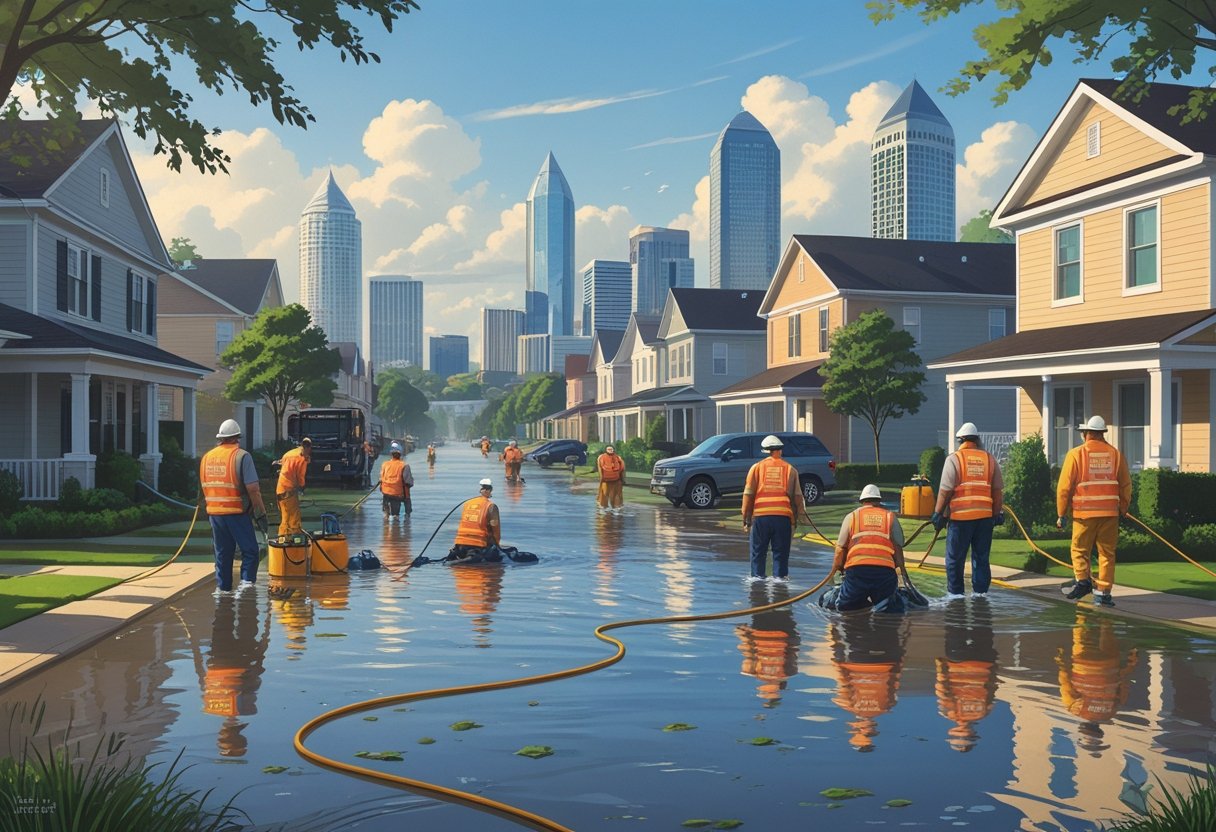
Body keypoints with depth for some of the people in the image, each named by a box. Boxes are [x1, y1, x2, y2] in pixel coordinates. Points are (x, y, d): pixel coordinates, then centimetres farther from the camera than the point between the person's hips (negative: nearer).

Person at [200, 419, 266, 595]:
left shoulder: (206, 457, 10)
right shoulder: (241, 456, -10)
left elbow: (205, 487, 18)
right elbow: (252, 488, -14)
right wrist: (261, 513, -8)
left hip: (214, 512, 6)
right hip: (237, 513, -6)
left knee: (222, 553, 14)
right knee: (249, 550, 3)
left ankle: (222, 588, 17)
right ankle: (247, 581, -9)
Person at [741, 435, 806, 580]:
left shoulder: (757, 467, 6)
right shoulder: (790, 469, 9)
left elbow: (748, 495, 4)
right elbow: (797, 496, 8)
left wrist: (746, 519, 9)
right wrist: (796, 519, 15)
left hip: (761, 515, 0)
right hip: (783, 516, 0)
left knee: (758, 550, 10)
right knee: (781, 550, 8)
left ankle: (757, 575, 9)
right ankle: (780, 576, 7)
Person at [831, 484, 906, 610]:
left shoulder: (851, 516, 18)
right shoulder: (891, 517, 19)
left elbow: (841, 548, 13)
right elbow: (898, 548, 10)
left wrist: (837, 567, 24)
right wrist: (901, 567, 20)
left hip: (857, 569, -1)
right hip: (885, 570, 1)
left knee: (843, 607, 9)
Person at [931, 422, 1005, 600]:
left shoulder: (954, 459, -5)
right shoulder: (989, 459, 8)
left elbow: (945, 490, -8)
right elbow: (998, 490, 10)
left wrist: (938, 513, -2)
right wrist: (998, 512, 17)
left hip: (961, 515, -4)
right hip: (985, 516, 4)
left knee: (955, 557, 5)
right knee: (981, 556, 13)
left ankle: (955, 591, 9)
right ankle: (980, 590, 15)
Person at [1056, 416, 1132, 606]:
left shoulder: (1076, 454, -2)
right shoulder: (1115, 454, 5)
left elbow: (1064, 486, -3)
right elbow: (1126, 486, 8)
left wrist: (1061, 514, 3)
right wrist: (1123, 510, 18)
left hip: (1084, 512, -2)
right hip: (1110, 513, 2)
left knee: (1080, 550, 10)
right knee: (1107, 553, 8)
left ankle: (1082, 579, -11)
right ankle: (1103, 592, 7)